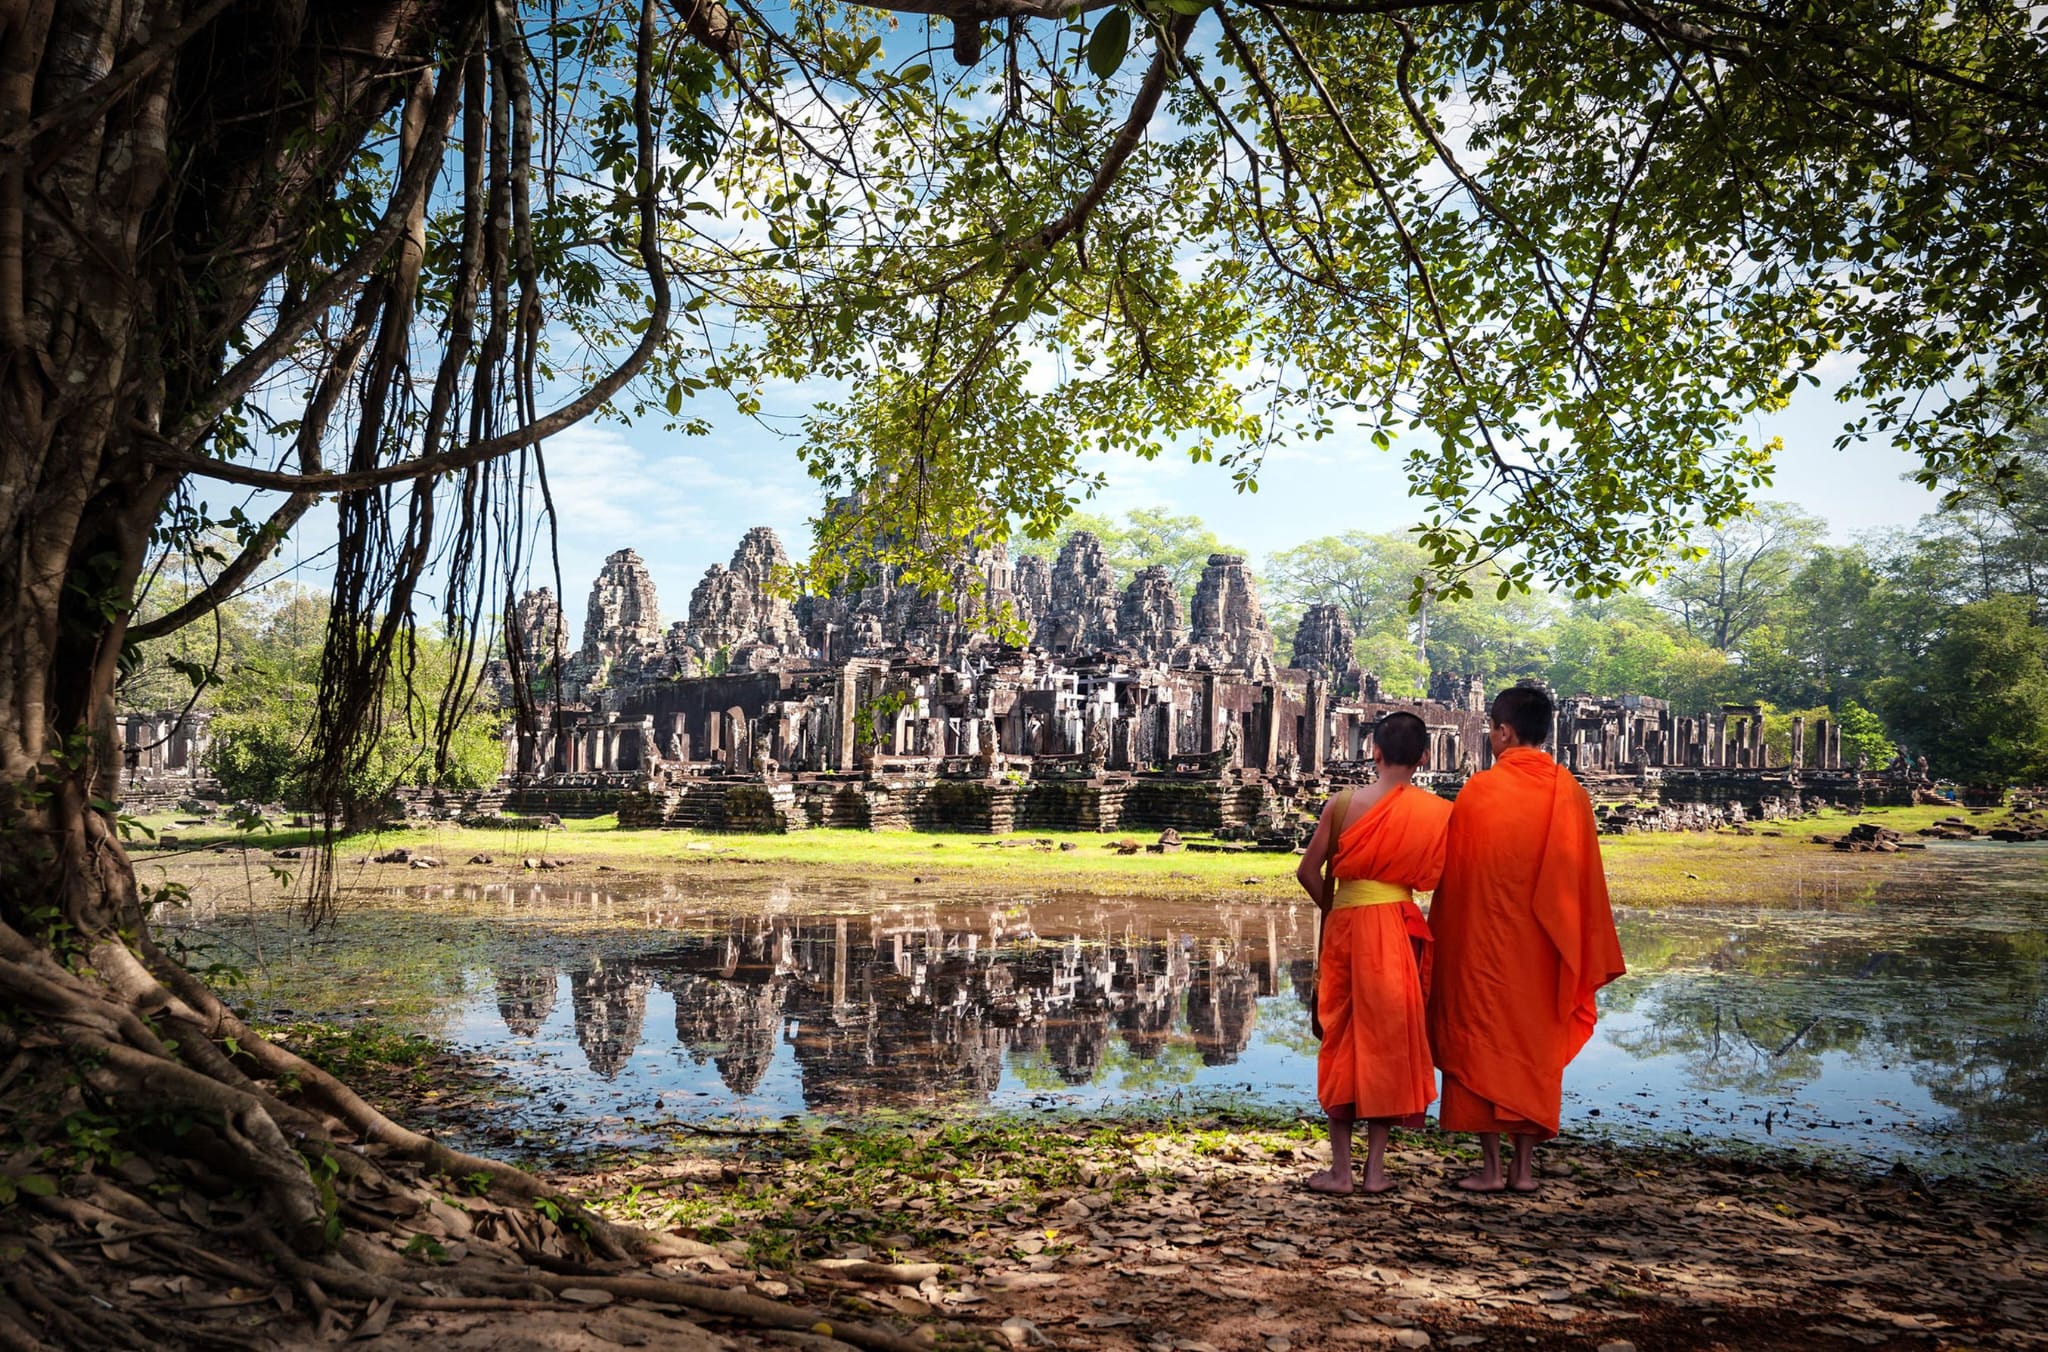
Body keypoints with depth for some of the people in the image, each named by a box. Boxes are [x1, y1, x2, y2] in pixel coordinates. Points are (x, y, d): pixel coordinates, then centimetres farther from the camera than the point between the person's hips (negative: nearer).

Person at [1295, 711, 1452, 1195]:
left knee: (1342, 1043, 9)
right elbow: (1435, 878, -1)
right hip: (1398, 929, 0)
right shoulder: (1438, 812, -3)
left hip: (1344, 925, 0)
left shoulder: (1344, 803, -2)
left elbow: (1310, 871, -2)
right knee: (1389, 1041, 9)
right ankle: (1375, 1168, 13)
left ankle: (1340, 1168, 11)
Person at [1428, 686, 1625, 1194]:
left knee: (1482, 1043, 6)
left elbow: (1454, 875, -5)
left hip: (1483, 942, -3)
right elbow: (1586, 878, 4)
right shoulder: (1570, 792, -1)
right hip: (1544, 947, 4)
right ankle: (1524, 1167, 14)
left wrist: (1444, 939, 6)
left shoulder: (1479, 791, -11)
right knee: (1537, 1046, 11)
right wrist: (1585, 955, 12)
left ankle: (1491, 1166, 7)